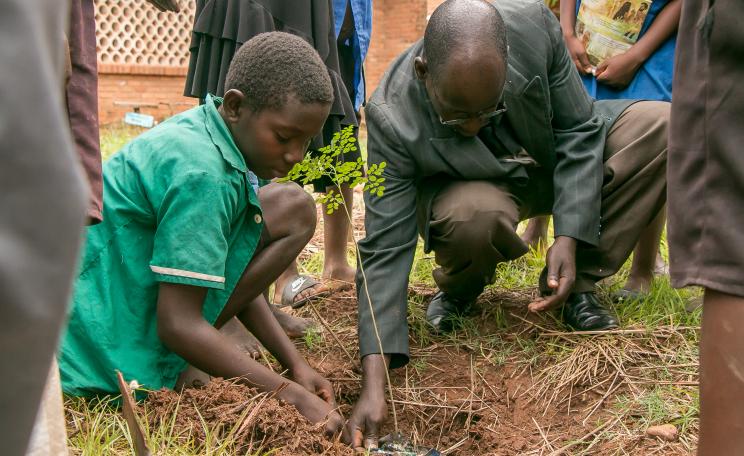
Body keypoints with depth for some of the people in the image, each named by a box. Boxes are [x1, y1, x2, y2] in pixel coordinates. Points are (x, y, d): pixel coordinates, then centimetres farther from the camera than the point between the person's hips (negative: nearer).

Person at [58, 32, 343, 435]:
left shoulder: (200, 130, 3)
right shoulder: (201, 172, -25)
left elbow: (231, 276, 8)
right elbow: (177, 326, -26)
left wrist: (295, 364, 3)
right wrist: (291, 395, -22)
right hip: (112, 348, -9)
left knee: (292, 208, 11)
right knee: (293, 209, -10)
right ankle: (185, 371, -9)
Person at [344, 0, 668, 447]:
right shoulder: (391, 117, -33)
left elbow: (578, 129, -16)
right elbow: (385, 249, -32)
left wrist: (569, 237, -27)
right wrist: (373, 387, -39)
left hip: (560, 162, 4)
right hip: (474, 187, -3)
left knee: (665, 126, -19)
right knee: (473, 217, -40)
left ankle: (575, 285, -8)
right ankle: (460, 288, -1)